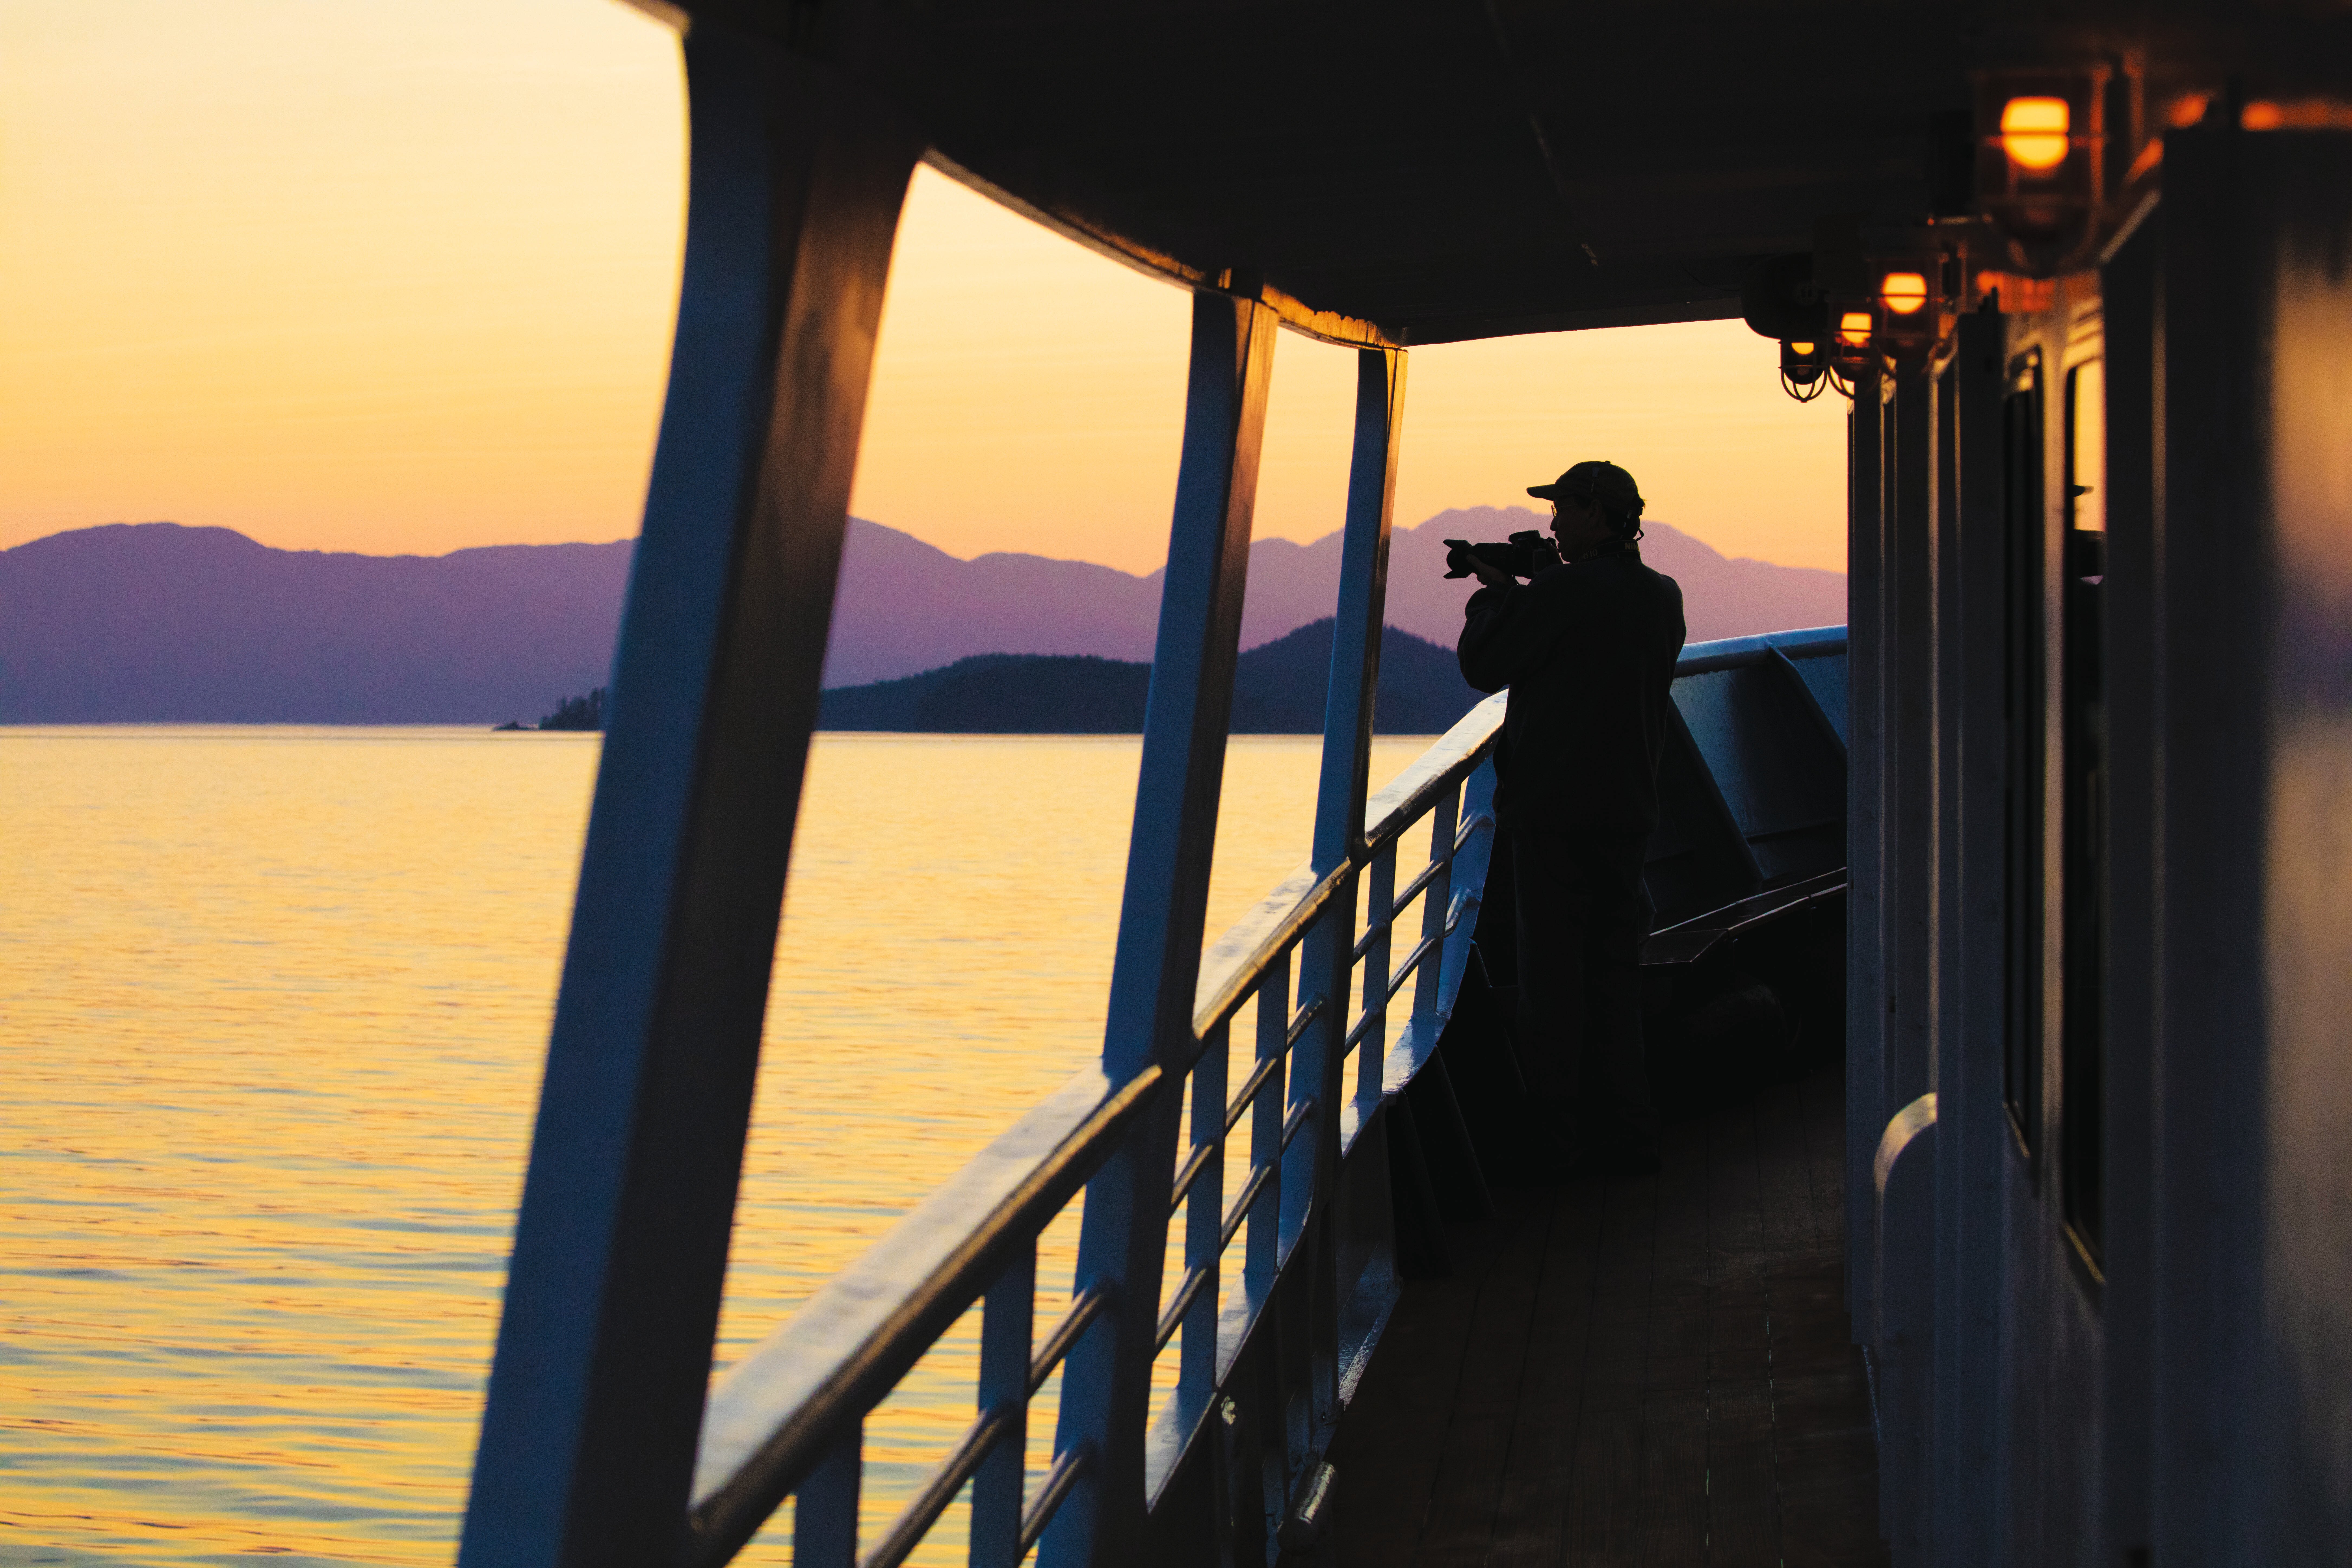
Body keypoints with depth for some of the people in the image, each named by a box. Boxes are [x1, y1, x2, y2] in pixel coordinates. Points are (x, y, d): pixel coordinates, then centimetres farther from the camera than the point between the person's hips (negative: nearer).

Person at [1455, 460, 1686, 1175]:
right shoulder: (1663, 597, 9)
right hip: (1628, 807, 7)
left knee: (1552, 972, -1)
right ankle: (1623, 1135, 14)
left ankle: (1564, 1134, 1)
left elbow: (1483, 665, -8)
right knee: (1614, 971, 13)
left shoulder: (1564, 591, -15)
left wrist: (1495, 592, 9)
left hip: (1554, 807, -7)